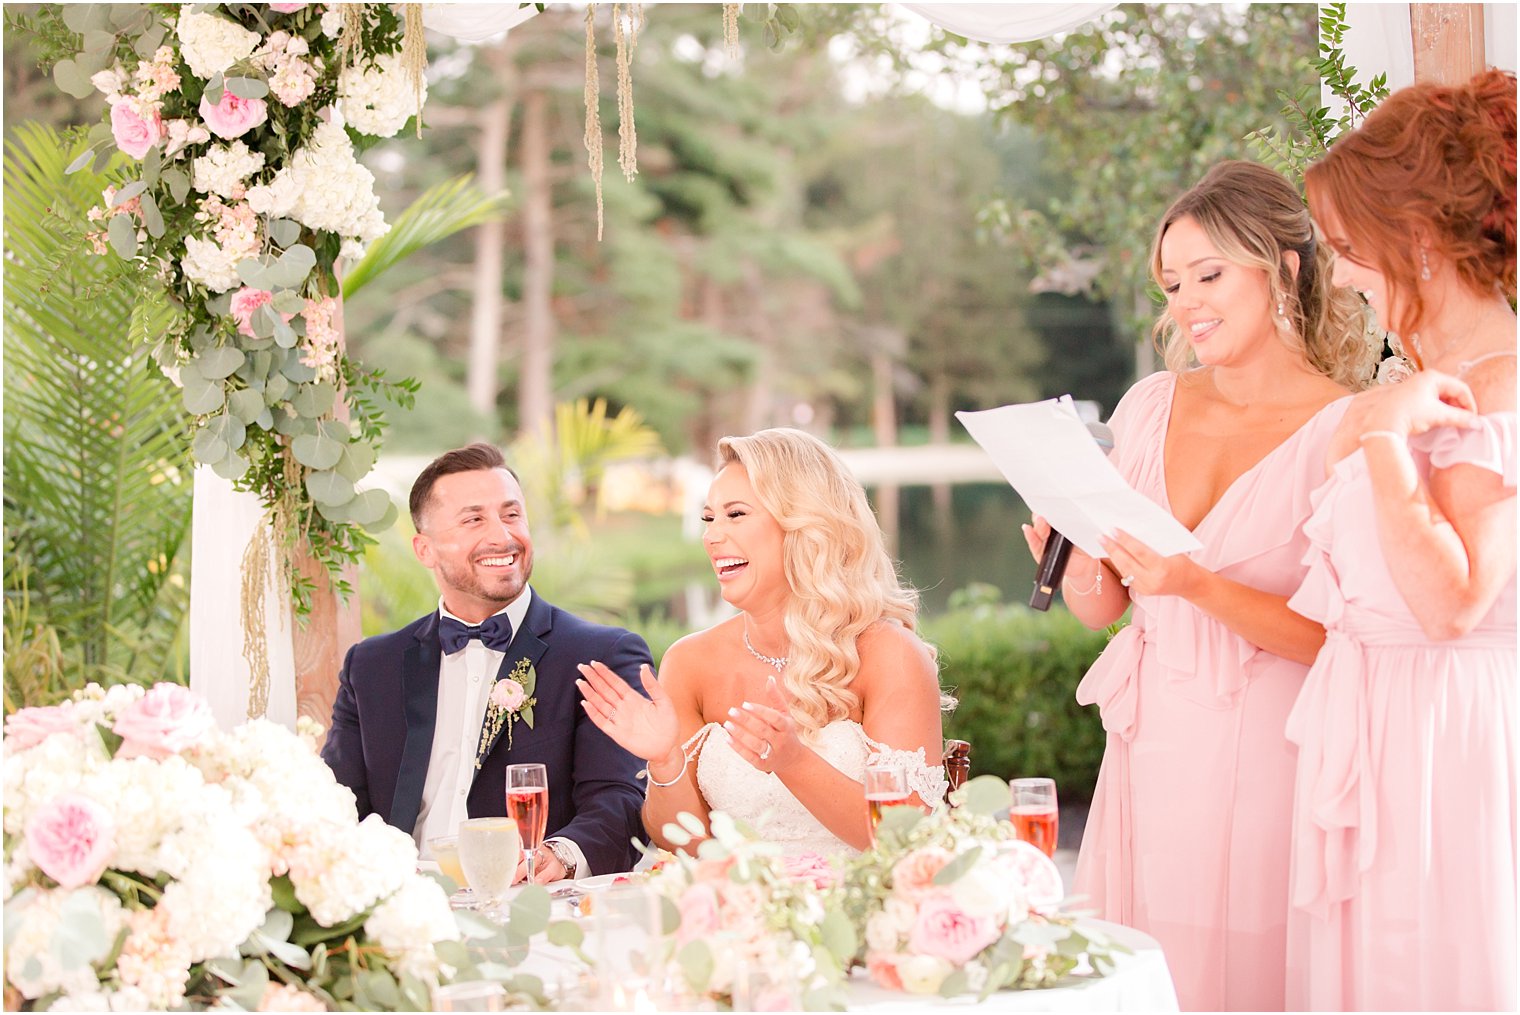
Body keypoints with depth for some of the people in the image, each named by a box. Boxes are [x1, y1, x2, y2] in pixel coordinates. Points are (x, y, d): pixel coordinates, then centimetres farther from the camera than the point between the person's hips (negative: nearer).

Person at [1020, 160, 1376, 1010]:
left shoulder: (1347, 431, -7)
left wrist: (1197, 586, -22)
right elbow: (1102, 610, 11)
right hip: (1151, 750, 5)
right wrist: (1074, 563, -9)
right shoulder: (1153, 406, 7)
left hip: (1265, 761, -5)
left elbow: (1331, 637, -11)